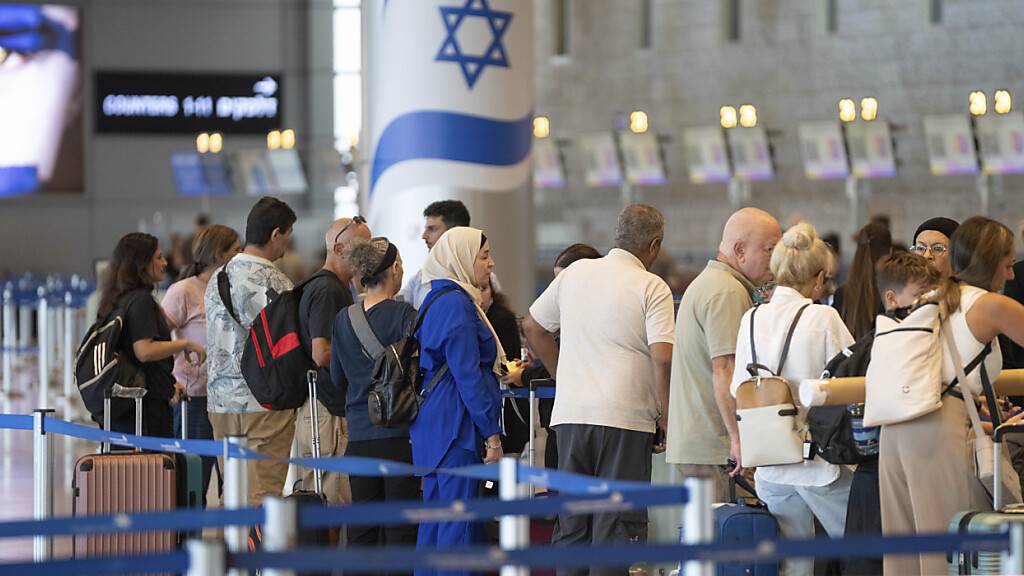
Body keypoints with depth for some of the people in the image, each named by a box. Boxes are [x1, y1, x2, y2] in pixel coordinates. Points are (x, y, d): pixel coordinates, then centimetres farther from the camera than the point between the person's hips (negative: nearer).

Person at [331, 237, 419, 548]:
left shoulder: (343, 319, 6)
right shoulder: (403, 315, -10)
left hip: (359, 433, 5)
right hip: (399, 433, -5)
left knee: (361, 529, 9)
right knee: (401, 528, -1)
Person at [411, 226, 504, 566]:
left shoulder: (437, 300, 17)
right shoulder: (456, 303, -14)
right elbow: (468, 375, -17)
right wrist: (492, 433, -15)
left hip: (431, 423, 10)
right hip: (456, 425, -10)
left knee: (436, 519, 11)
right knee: (459, 523, -8)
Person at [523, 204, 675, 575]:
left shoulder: (574, 274, 10)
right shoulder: (652, 288, -6)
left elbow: (533, 326, 21)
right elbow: (663, 358, -15)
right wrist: (666, 420, -5)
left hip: (570, 415, 5)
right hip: (625, 419, -5)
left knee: (571, 526, 13)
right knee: (616, 529, -2)